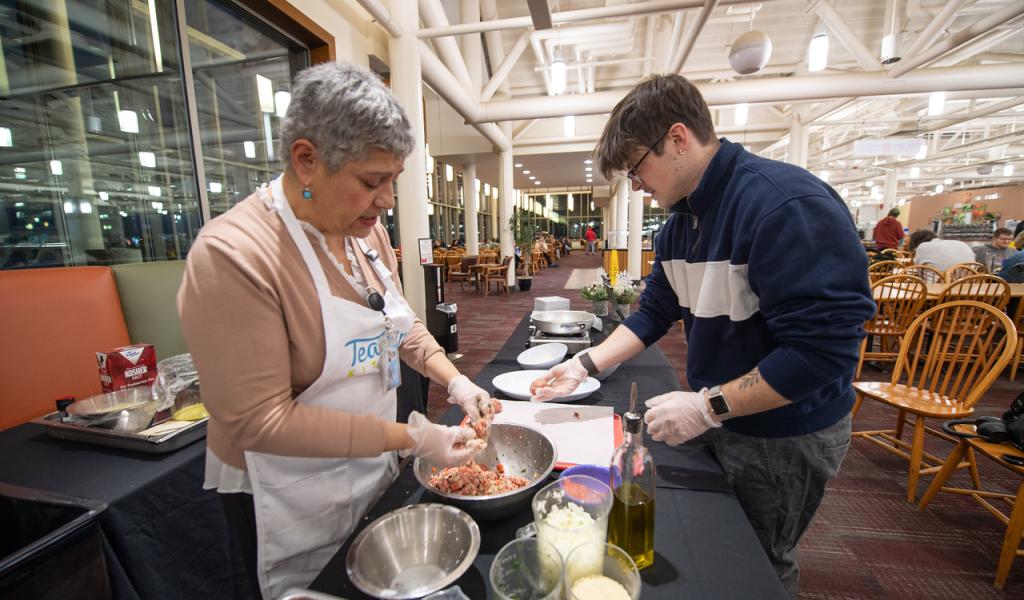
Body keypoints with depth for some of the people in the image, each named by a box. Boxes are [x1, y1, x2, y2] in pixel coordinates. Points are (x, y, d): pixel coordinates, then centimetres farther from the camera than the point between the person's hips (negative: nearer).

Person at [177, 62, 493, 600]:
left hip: (372, 468, 7)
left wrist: (454, 381, -8)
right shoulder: (232, 254, -27)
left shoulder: (365, 229, -5)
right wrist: (412, 437, -27)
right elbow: (260, 421, -27)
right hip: (292, 502, -6)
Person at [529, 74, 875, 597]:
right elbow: (654, 313, 3)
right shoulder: (680, 220, 0)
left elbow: (823, 350, -29)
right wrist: (585, 365, -4)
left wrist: (707, 406, -26)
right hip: (717, 421, 7)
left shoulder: (788, 204, -26)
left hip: (784, 437, -7)